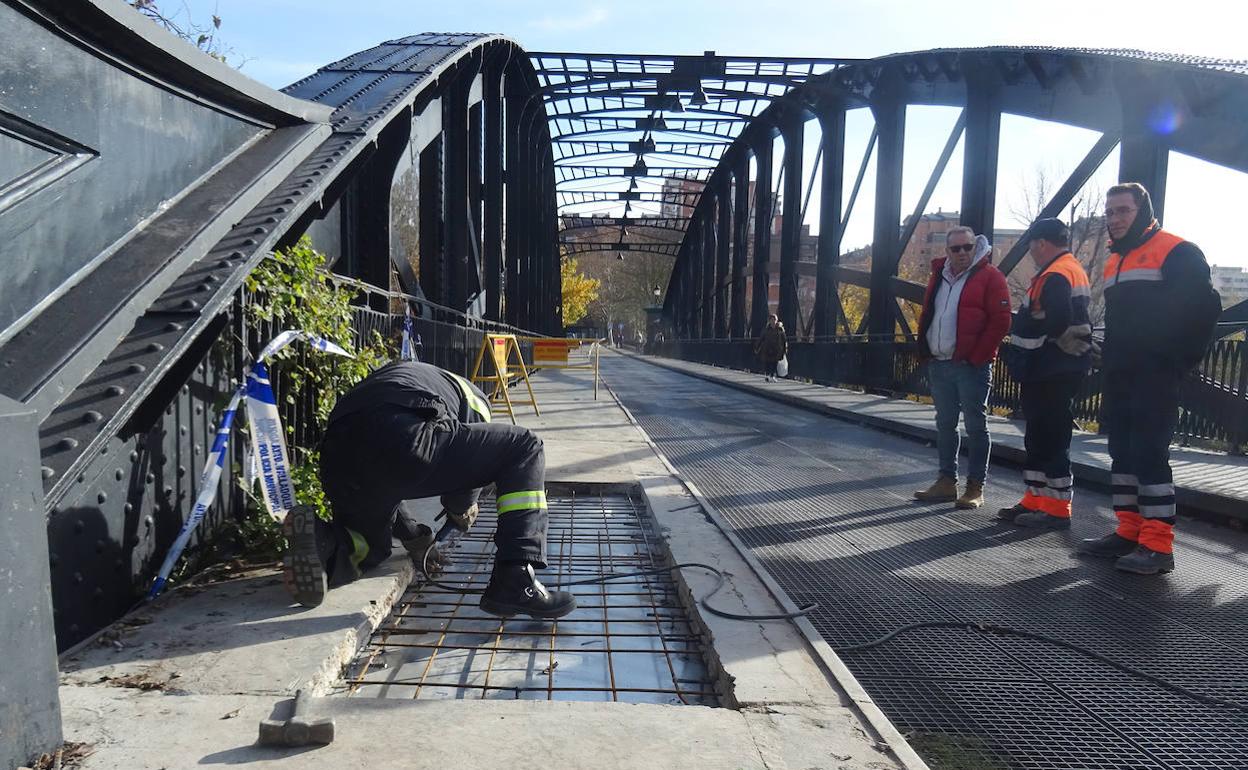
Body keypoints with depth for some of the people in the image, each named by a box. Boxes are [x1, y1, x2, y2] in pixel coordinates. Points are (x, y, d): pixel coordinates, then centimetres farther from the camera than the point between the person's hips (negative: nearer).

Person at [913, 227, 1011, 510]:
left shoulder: (989, 277, -6)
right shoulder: (939, 276, 14)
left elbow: (1000, 321, -11)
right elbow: (927, 315, 21)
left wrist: (977, 357, -15)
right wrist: (926, 351, 11)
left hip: (971, 367, -7)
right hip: (939, 364, 7)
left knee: (976, 426, 2)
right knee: (945, 424, 12)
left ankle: (975, 487, 8)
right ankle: (947, 481, 22)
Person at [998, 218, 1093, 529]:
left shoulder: (1056, 275, -15)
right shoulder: (1074, 270, 20)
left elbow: (1055, 323, -27)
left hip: (1051, 374, -11)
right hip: (1058, 371, 11)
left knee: (1049, 439, -5)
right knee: (1040, 437, 16)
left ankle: (1057, 510, 2)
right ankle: (1036, 501, 25)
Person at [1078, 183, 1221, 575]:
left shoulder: (1175, 251, -7)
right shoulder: (1115, 260, 19)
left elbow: (1205, 306, -12)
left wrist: (1180, 359, -10)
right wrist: (1109, 361, 15)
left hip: (1154, 379, -9)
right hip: (1118, 377, 9)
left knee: (1150, 455, -11)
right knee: (1122, 453, 10)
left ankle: (1158, 546, -7)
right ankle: (1129, 533, 19)